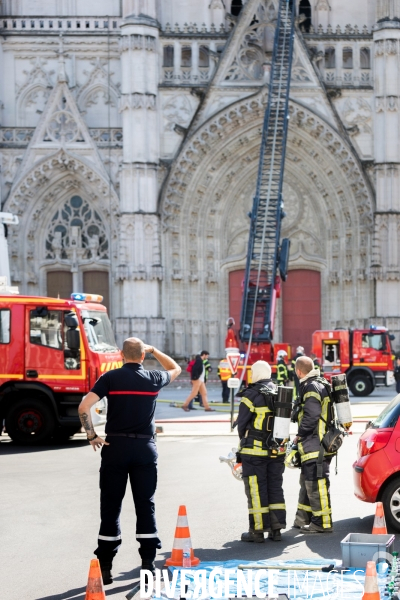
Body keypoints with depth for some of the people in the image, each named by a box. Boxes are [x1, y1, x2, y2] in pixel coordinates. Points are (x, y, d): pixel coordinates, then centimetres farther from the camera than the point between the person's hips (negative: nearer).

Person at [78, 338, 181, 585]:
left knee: (111, 506, 4)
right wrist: (154, 350, 27)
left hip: (115, 445, -1)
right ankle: (148, 562, 9)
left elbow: (84, 407, -14)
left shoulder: (111, 377, -4)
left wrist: (91, 435, -4)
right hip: (145, 447, 1)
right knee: (146, 504, 8)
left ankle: (105, 567, 5)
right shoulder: (153, 379, 3)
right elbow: (176, 369, 26)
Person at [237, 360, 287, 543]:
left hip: (255, 451, -6)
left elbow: (241, 423, -6)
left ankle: (257, 530, 4)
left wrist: (244, 441, 12)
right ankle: (276, 529, 15)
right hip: (277, 450, 6)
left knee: (256, 490, 1)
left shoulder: (252, 395, -12)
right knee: (275, 488, 13)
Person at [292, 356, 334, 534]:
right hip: (314, 446, 11)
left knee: (316, 483, -7)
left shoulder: (311, 388, -16)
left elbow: (311, 417, -22)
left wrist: (299, 435, -10)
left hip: (315, 446, -11)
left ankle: (322, 522, -4)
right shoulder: (317, 385, 17)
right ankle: (304, 519, 27)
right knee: (307, 481, 18)